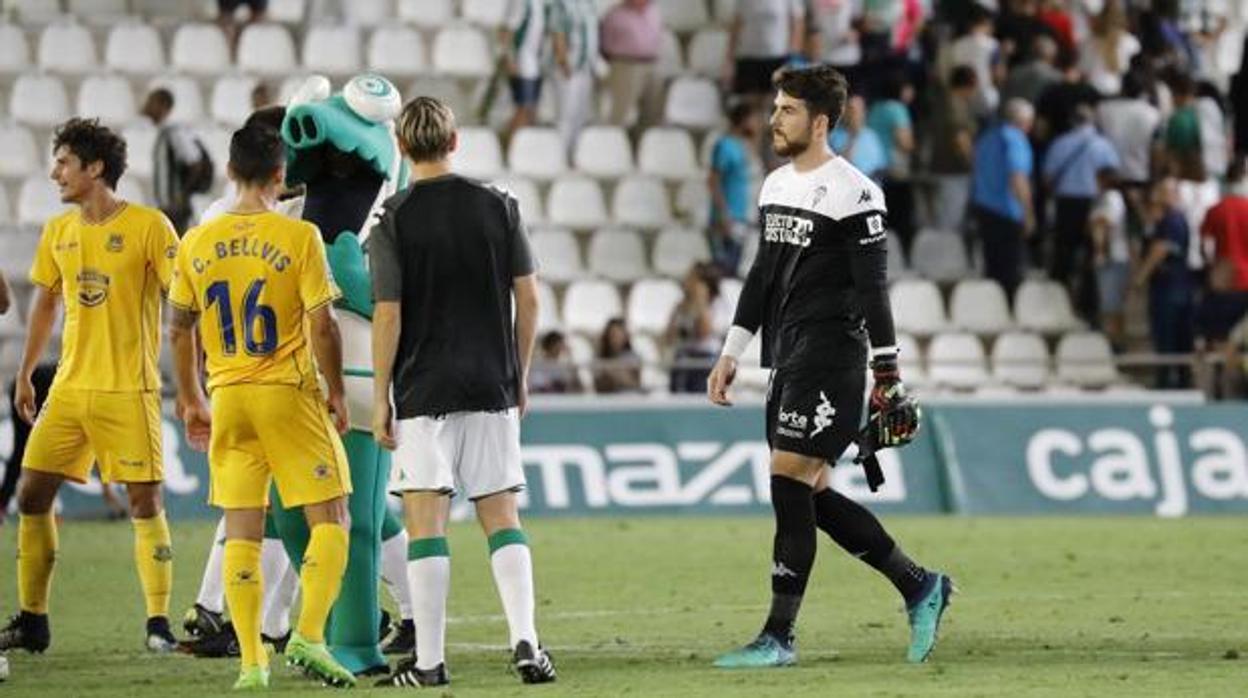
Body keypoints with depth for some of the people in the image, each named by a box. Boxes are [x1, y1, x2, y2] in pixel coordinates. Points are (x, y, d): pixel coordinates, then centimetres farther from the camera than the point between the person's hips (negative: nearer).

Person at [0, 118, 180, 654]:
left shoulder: (148, 227, -8)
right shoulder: (57, 232, 9)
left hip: (129, 389, -6)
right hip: (68, 388, 6)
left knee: (144, 499, -6)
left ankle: (159, 623, 1)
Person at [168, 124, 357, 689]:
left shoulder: (197, 243, 4)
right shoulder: (298, 237, -8)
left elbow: (179, 331, 9)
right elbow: (322, 327, -11)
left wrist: (191, 401, 20)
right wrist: (336, 394, 1)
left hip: (228, 399, 4)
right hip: (290, 392, -4)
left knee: (241, 531, 7)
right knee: (330, 519, 4)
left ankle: (251, 663, 5)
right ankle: (309, 636, -12)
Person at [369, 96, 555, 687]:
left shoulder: (393, 220, -6)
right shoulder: (498, 206, 4)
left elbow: (388, 316, -8)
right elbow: (528, 296, 5)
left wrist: (380, 399, -1)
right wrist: (520, 375, 16)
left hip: (423, 393, -3)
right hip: (491, 388, 3)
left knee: (426, 523, 0)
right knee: (501, 517, 8)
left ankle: (428, 661, -1)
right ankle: (526, 643, -4)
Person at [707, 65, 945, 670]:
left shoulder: (851, 192, -11)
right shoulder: (776, 185, 15)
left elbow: (872, 288, -12)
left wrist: (887, 374, -14)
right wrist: (731, 353, 20)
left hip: (831, 353, -9)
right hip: (786, 354, 9)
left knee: (790, 482, -12)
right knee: (809, 495, 7)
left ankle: (779, 636, -8)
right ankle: (919, 586, 19)